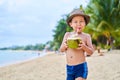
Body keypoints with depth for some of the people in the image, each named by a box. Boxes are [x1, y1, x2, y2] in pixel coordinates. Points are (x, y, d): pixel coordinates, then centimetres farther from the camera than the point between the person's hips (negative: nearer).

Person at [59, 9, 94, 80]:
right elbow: (61, 50, 9)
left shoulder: (86, 36, -1)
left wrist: (84, 47, -21)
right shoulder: (67, 35, 6)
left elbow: (91, 52, -1)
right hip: (69, 67, 4)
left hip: (81, 67, -3)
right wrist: (64, 46, -13)